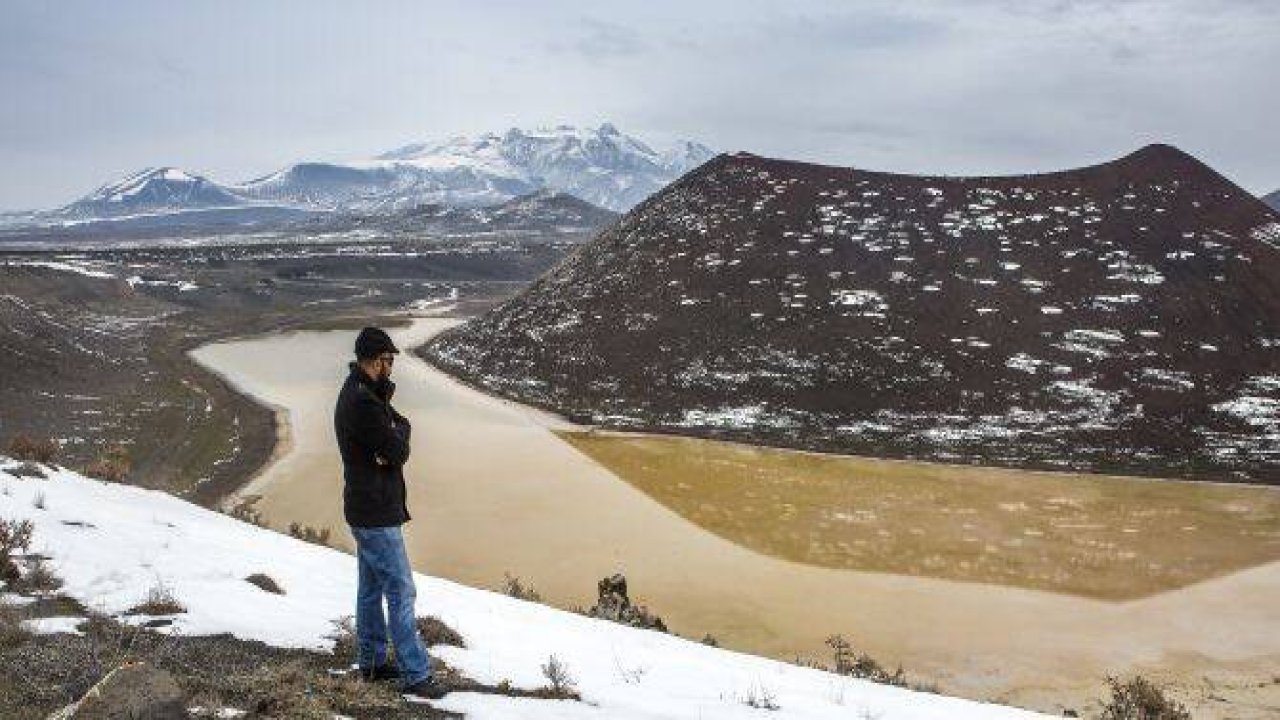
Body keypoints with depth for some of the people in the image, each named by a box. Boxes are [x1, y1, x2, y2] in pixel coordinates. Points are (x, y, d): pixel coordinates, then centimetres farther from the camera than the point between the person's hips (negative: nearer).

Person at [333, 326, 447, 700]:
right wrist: (398, 434, -2)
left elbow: (401, 425, 6)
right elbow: (399, 450, -22)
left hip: (368, 510, 11)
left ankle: (372, 662, 30)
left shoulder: (358, 393, 10)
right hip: (376, 514, -11)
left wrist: (396, 431, -15)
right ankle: (416, 674, 0)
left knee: (371, 588, 18)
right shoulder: (363, 403, -24)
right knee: (401, 592, -5)